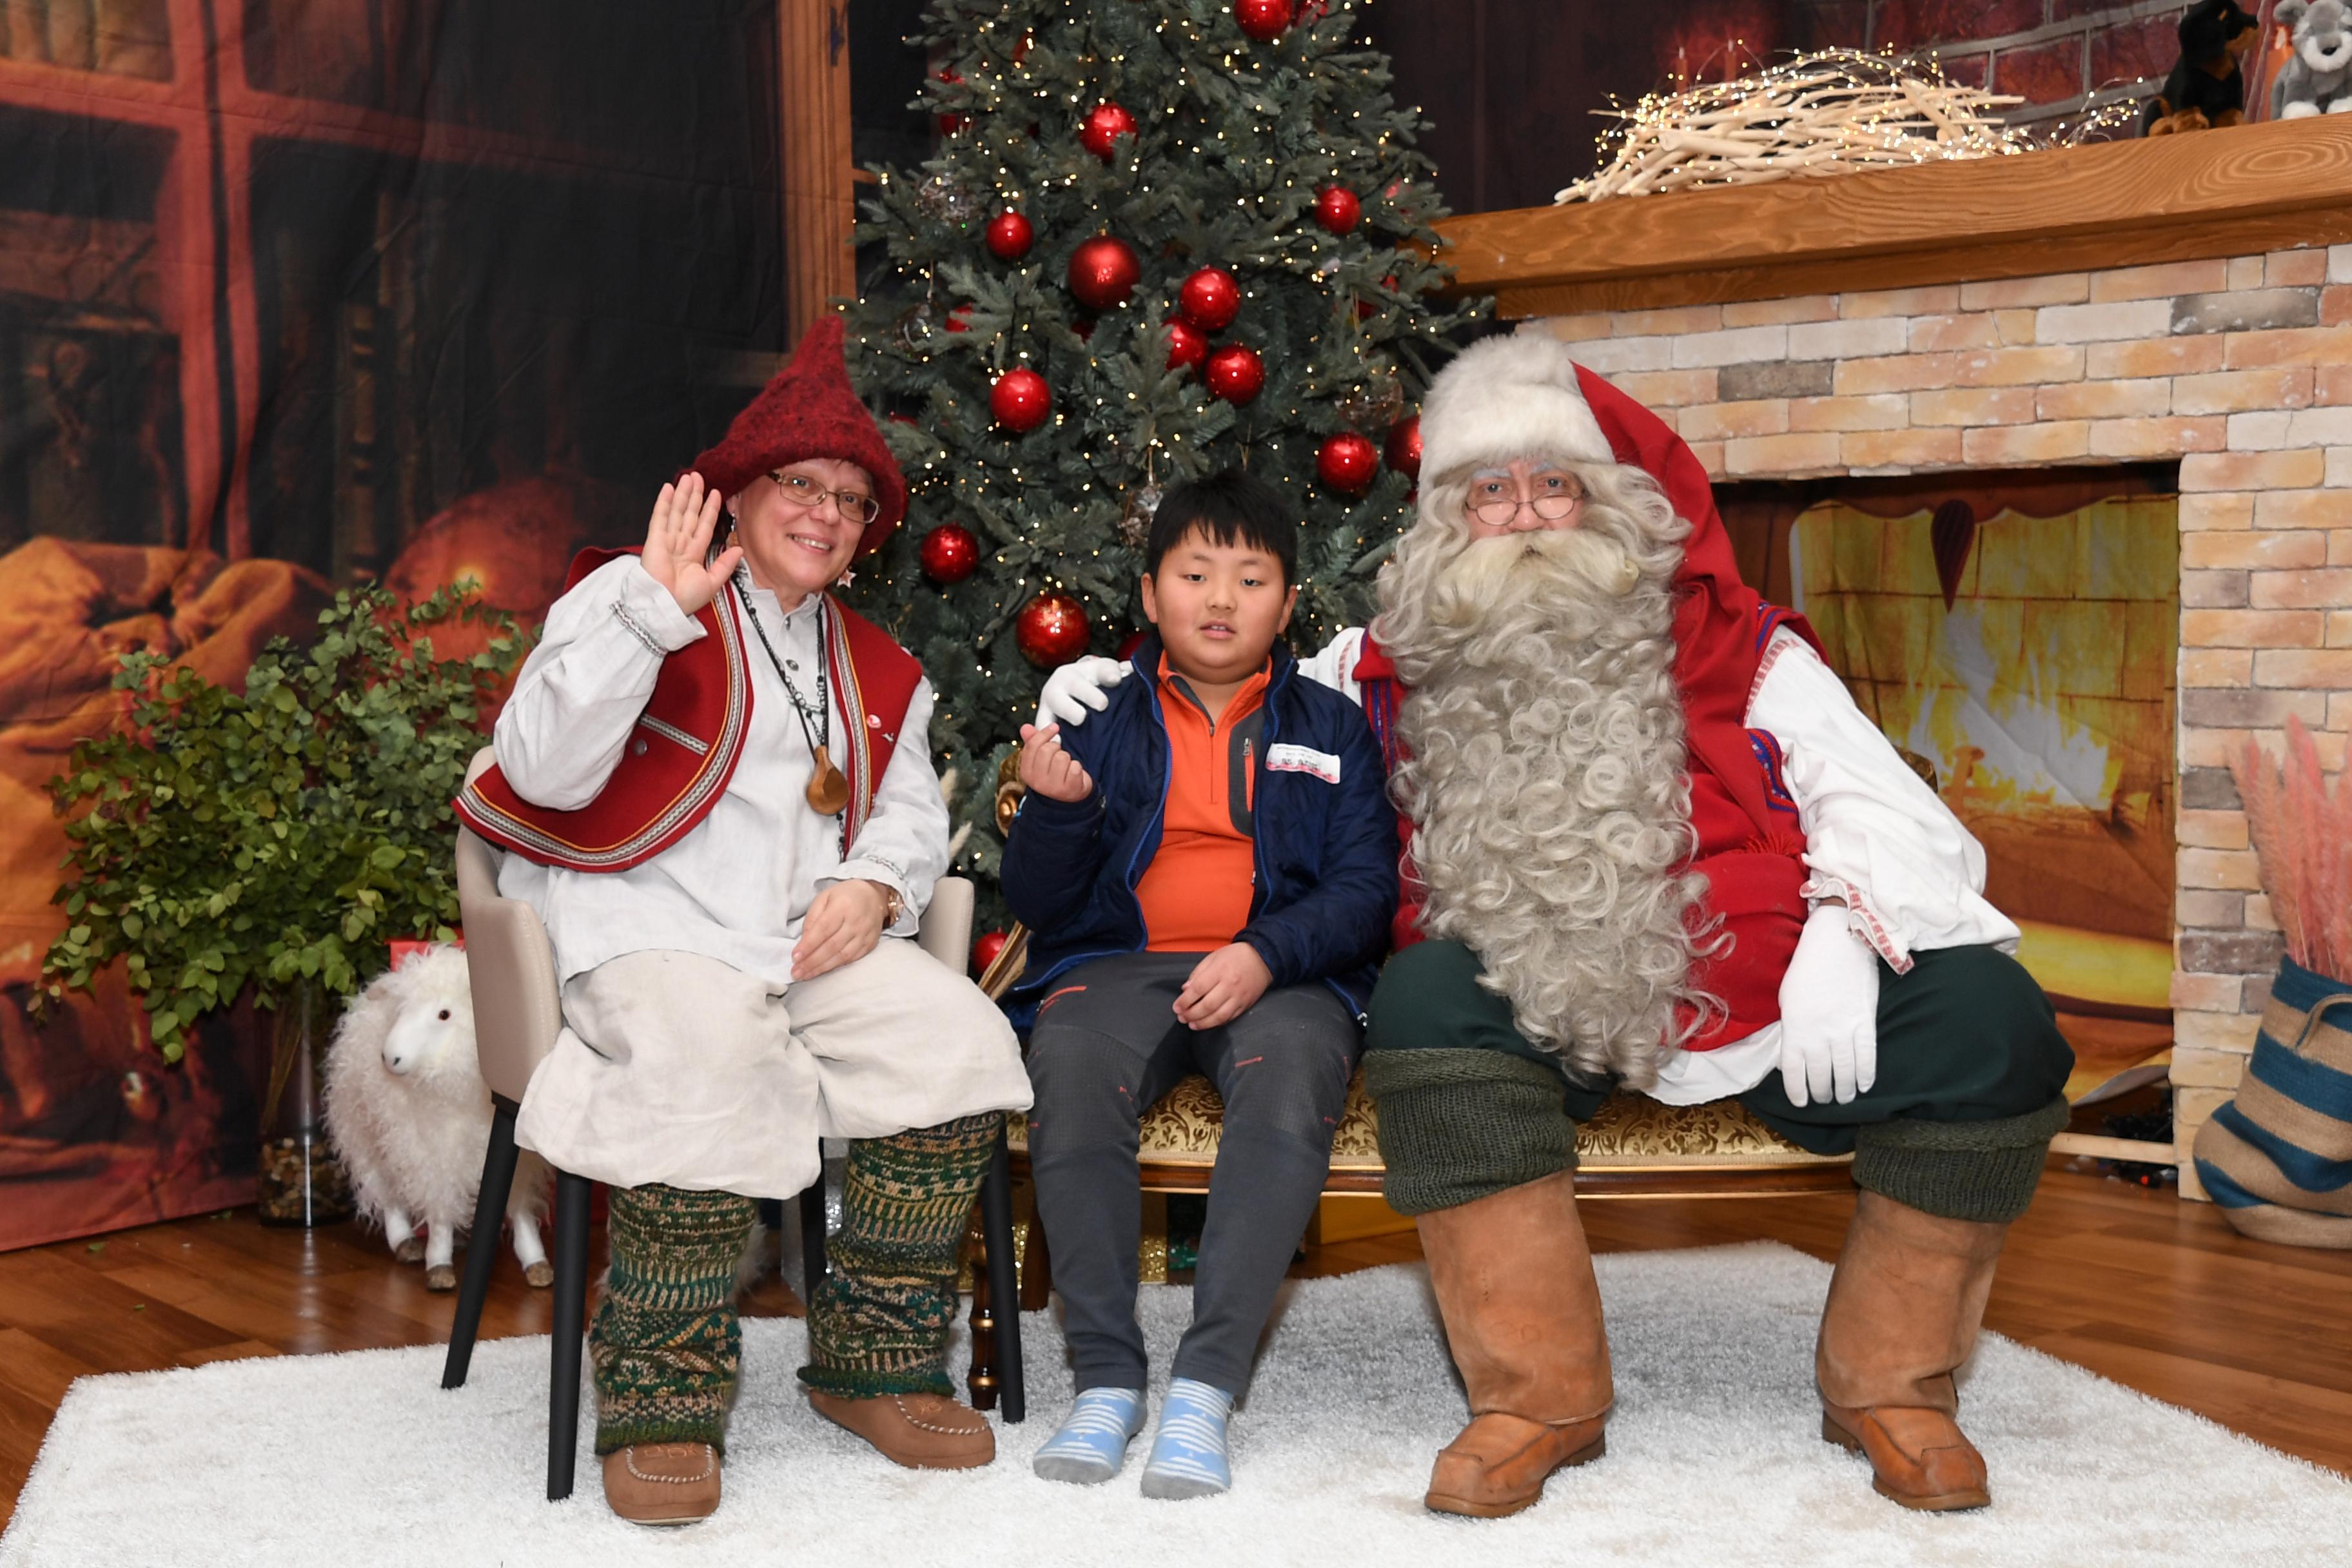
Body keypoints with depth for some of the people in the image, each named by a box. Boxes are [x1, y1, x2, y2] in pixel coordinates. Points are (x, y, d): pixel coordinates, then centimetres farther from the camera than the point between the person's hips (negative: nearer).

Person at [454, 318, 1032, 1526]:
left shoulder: (875, 670, 25)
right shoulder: (632, 593, 6)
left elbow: (913, 812, 21)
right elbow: (544, 772, -8)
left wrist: (875, 885, -3)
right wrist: (653, 611, -18)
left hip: (818, 941, 6)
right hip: (652, 936, -5)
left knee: (962, 1042, -21)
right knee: (712, 1067, -37)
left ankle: (875, 1366, -7)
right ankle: (662, 1405, -20)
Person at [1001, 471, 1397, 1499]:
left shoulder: (1330, 729, 14)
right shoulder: (1101, 719, 13)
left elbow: (1366, 888, 3)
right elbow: (1036, 904, 10)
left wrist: (1267, 955, -15)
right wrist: (1056, 807, -11)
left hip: (1280, 972, 0)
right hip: (1119, 960, 1)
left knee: (1293, 1069, -36)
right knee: (1069, 1066, -34)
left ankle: (1206, 1387, -32)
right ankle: (1106, 1377, -23)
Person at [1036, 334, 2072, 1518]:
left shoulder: (1737, 650, 10)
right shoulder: (1404, 671, 13)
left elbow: (1878, 804, 3)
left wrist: (1843, 940, -15)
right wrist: (1111, 687, 5)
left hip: (1763, 997, 1)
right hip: (1548, 1011, 0)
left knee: (1988, 1020, -20)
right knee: (1424, 999, -31)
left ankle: (1887, 1386, 0)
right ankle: (1540, 1397, -19)